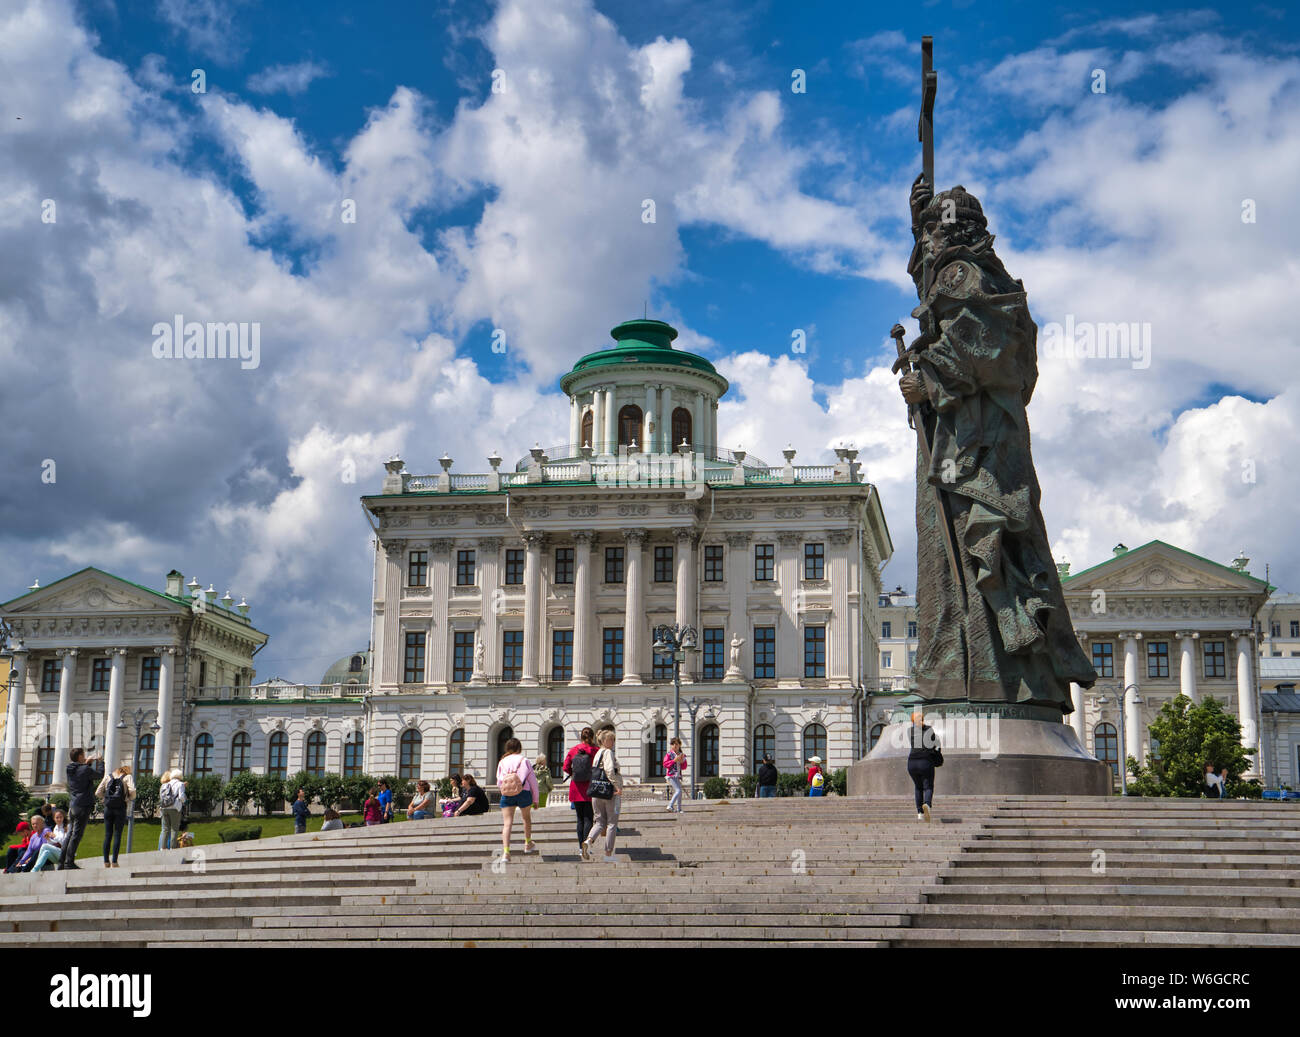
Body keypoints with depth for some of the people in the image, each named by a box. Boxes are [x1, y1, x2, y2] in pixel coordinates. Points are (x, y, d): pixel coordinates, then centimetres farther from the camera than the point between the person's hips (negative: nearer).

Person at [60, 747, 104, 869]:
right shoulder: (85, 770, -12)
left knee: (70, 834, 12)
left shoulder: (70, 770, 9)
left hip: (72, 806, 8)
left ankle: (62, 863, 11)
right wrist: (100, 761, 17)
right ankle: (69, 862, -10)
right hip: (82, 806, -8)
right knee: (77, 834, -7)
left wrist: (88, 762, 30)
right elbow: (100, 774, 2)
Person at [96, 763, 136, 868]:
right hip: (121, 808, -3)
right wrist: (130, 799, 8)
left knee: (107, 834, 6)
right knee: (117, 834, 0)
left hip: (108, 808, 3)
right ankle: (114, 862, -4)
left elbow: (98, 793, 8)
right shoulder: (127, 777, 5)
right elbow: (132, 790, -10)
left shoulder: (108, 776, 13)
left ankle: (106, 861, 5)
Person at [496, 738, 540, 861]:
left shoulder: (502, 762, 7)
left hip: (506, 795, 1)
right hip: (524, 793, -1)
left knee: (507, 823, -5)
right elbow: (533, 781, 2)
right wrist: (535, 799, 11)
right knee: (527, 817, 25)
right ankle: (528, 844, 42)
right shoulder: (525, 761, 2)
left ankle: (506, 851, -23)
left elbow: (498, 783, 10)